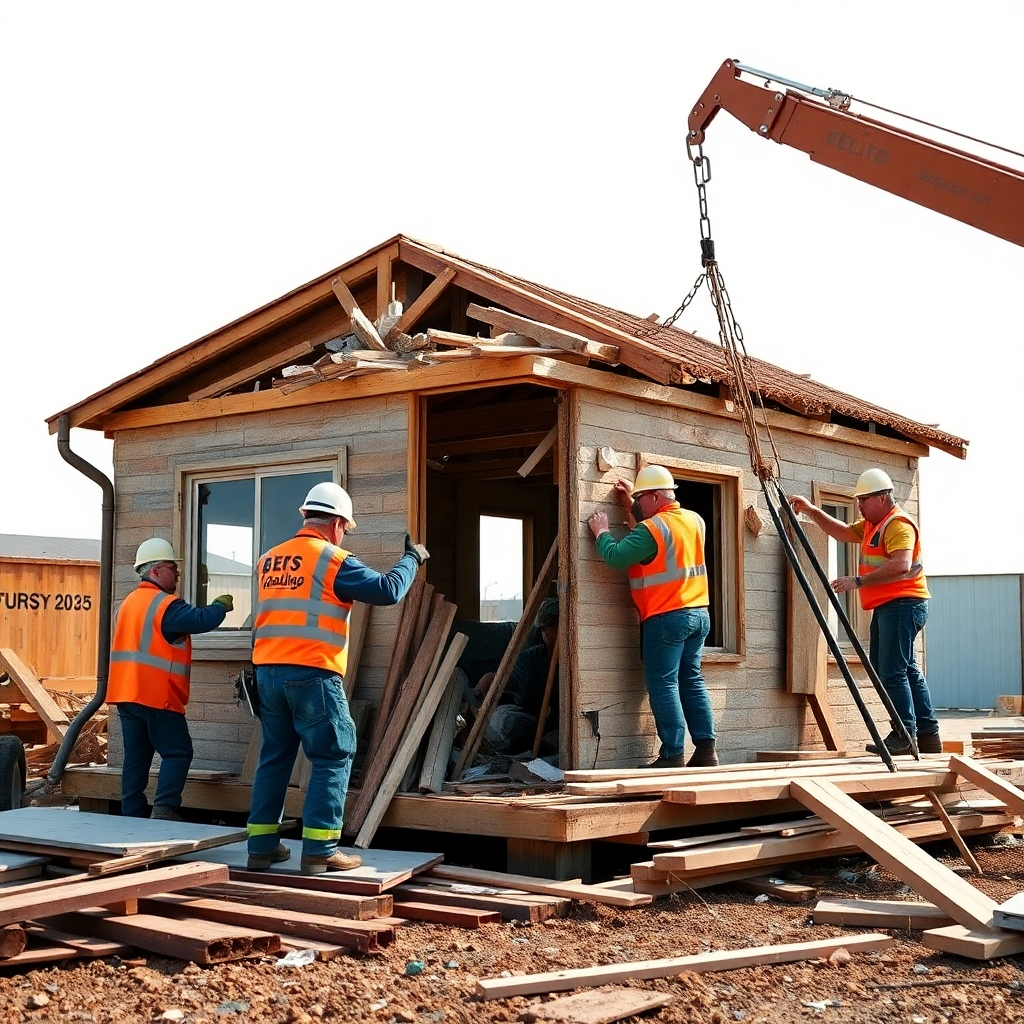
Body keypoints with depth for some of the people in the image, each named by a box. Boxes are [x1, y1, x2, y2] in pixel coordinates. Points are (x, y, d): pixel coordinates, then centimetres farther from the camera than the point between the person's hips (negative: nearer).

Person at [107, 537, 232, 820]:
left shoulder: (129, 602, 17)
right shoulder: (166, 605, -13)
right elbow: (202, 619, -19)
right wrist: (222, 604, 0)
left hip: (126, 694, 9)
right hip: (157, 697, -9)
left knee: (136, 757, 10)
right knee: (177, 752, -4)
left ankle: (133, 816, 9)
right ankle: (164, 808, -16)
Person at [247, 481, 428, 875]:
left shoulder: (268, 560, 14)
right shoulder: (333, 560, -6)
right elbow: (388, 590, -10)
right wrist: (411, 560, 7)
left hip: (268, 671, 7)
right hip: (313, 674, -7)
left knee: (274, 756, 14)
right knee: (333, 757, 0)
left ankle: (261, 845, 16)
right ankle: (320, 849, -4)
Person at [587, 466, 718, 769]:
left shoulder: (651, 528, -14)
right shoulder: (694, 520, 11)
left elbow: (616, 557, -17)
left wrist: (602, 532, 2)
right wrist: (631, 505, 25)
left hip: (666, 618, -8)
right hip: (698, 613, 8)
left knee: (663, 685, -4)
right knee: (692, 681, 12)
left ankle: (673, 755, -7)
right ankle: (706, 749, 8)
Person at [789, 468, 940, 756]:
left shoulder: (898, 524, -14)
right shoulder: (872, 524, 20)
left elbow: (900, 565, -27)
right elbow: (843, 532, 29)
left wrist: (858, 582, -28)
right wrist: (812, 511, 17)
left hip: (902, 604, -11)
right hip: (886, 607, 11)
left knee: (892, 671, -12)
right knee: (906, 670, 13)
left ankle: (905, 736, -10)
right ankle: (927, 734, 19)